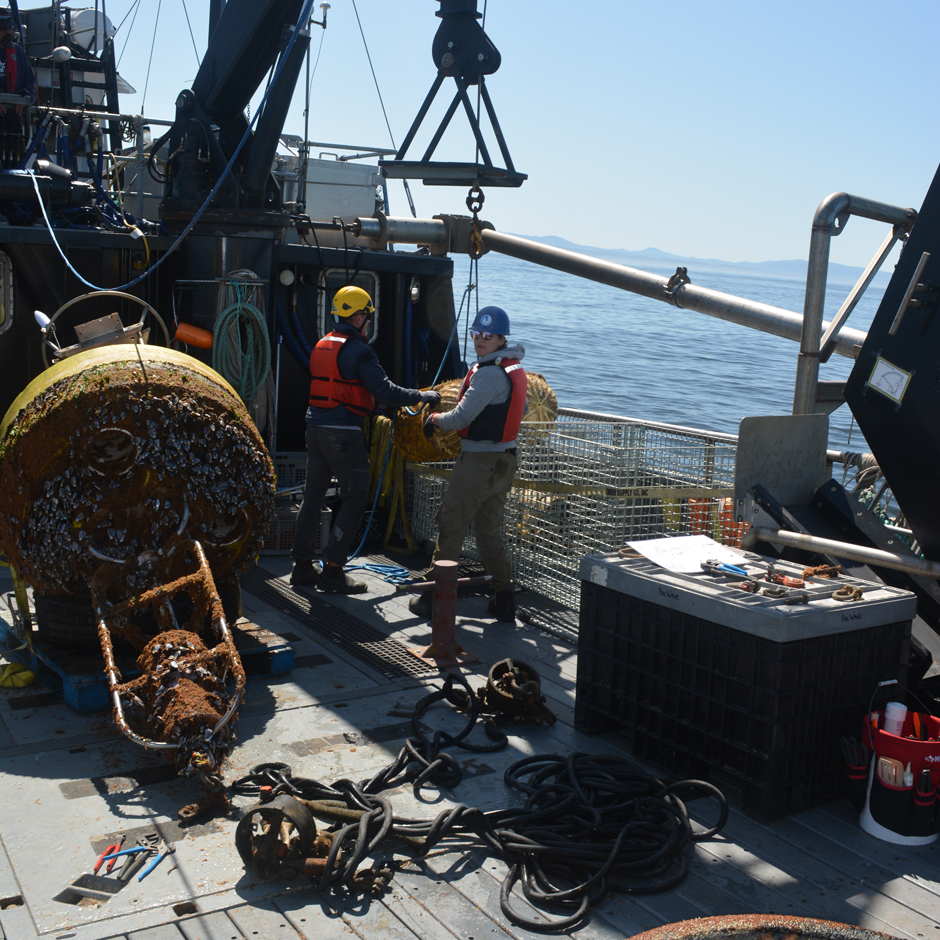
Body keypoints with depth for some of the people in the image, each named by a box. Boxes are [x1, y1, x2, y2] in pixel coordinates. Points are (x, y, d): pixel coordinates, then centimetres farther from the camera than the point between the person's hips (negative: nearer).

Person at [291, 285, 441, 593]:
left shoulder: (321, 346, 14)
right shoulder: (358, 351, -12)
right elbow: (384, 390, -18)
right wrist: (422, 397, -5)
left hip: (316, 428, 8)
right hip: (344, 434, -8)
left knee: (313, 495, 14)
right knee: (355, 498, -1)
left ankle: (303, 565, 20)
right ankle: (332, 571, -3)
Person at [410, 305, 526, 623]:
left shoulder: (488, 373, -18)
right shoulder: (515, 369, 11)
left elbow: (461, 418, -20)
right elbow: (521, 409, 27)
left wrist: (436, 418, -1)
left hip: (478, 462, -9)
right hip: (505, 460, 9)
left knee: (451, 525, 1)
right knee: (488, 531, 15)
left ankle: (433, 597, 8)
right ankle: (504, 602, 16)